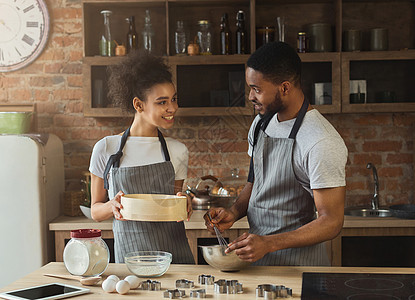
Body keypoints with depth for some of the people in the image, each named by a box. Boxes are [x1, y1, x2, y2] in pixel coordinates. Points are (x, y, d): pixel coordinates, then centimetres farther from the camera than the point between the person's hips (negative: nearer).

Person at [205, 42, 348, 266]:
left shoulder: (322, 143, -21)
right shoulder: (261, 123, 5)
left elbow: (331, 222, -22)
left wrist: (268, 244, -30)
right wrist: (234, 212, -3)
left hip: (297, 264, -7)